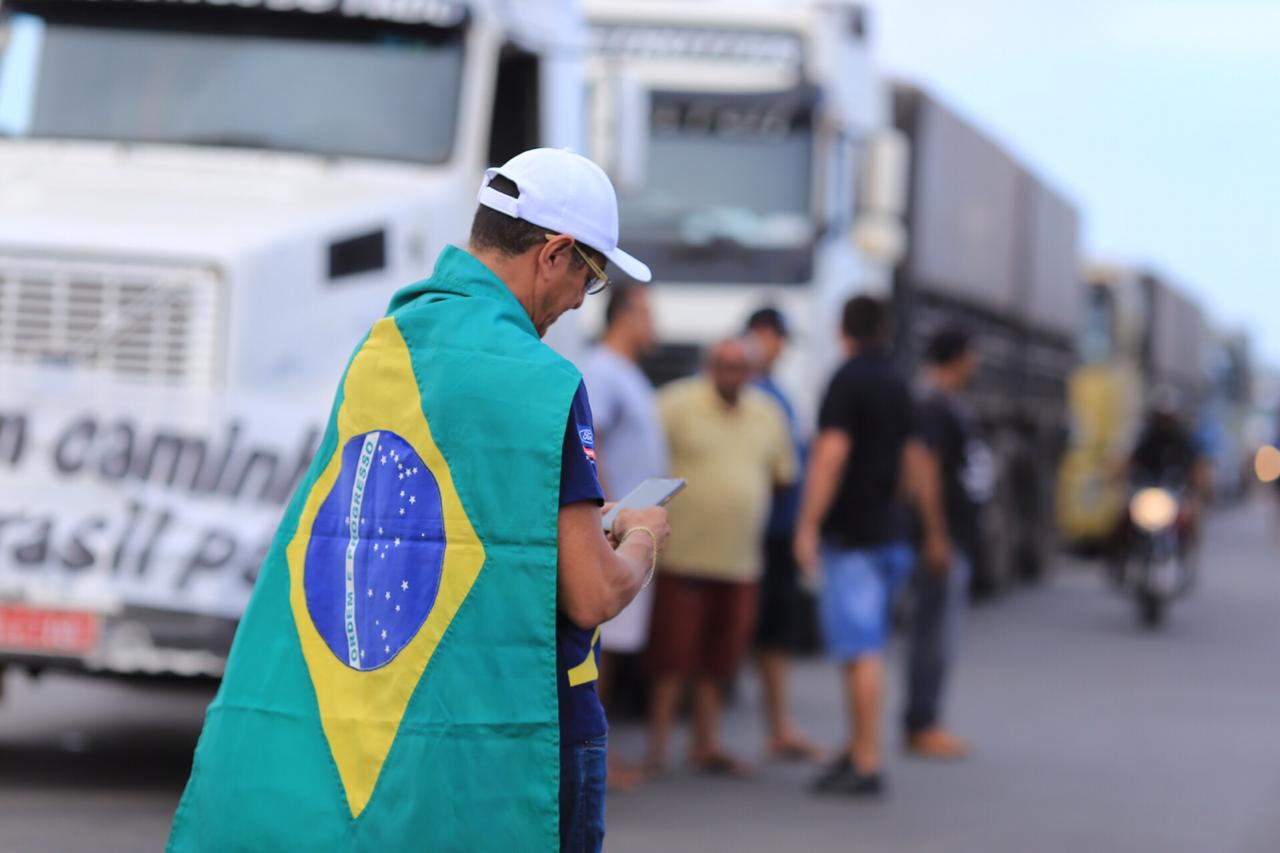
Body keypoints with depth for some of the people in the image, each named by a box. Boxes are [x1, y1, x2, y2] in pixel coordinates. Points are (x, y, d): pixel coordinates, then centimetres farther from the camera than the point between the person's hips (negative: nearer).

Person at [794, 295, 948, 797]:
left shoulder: (847, 381, -10)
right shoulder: (896, 384, 14)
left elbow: (832, 454, -19)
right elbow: (917, 464, 20)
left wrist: (808, 525, -19)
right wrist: (935, 533, 26)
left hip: (851, 534, -8)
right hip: (888, 532, 8)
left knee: (860, 651, -10)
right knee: (864, 647, 17)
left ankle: (867, 765, -12)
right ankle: (857, 751, 23)